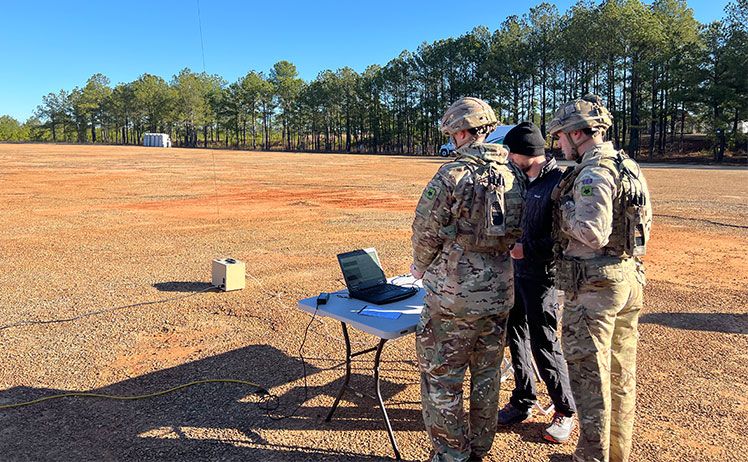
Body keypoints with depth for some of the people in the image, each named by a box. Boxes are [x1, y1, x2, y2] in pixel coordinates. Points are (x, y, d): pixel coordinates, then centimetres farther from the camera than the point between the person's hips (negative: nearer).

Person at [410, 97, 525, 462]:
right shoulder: (514, 175, 3)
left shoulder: (452, 175, -16)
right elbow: (519, 230, 10)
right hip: (500, 293, 7)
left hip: (454, 295, -7)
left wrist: (420, 266, 8)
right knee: (487, 373, 20)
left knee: (441, 377, 9)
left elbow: (426, 230, -11)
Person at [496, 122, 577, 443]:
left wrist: (528, 248, -21)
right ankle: (523, 402, 32)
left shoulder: (558, 183, -16)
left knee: (544, 345, 1)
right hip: (516, 271, 8)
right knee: (517, 337, 15)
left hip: (541, 277, -8)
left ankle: (565, 411, 22)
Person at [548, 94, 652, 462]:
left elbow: (593, 234, -26)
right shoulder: (630, 168, 11)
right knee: (621, 373, 18)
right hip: (630, 279, 10)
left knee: (589, 376, 2)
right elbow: (646, 223, 17)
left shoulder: (594, 173, -18)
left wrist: (562, 210, -12)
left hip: (594, 287, -10)